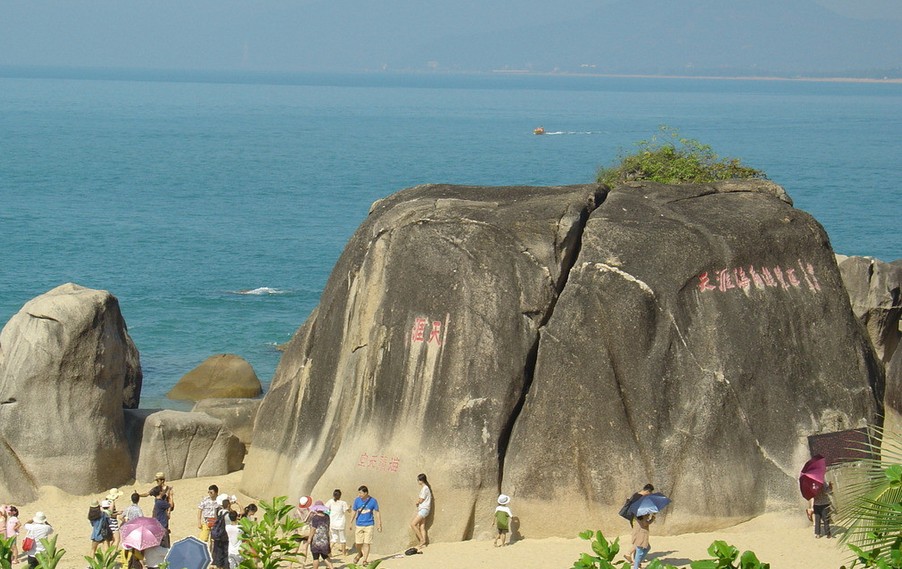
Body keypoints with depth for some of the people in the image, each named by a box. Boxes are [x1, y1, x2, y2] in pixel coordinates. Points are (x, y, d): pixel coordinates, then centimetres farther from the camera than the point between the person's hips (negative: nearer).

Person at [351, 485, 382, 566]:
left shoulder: (373, 501, -7)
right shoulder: (357, 500, -1)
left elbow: (377, 513, 0)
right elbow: (354, 512, 8)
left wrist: (379, 525, -1)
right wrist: (351, 523, 8)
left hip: (369, 525, -2)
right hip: (359, 525, 2)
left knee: (367, 543, -5)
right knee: (357, 543, 3)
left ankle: (365, 560, 4)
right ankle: (360, 554, 33)